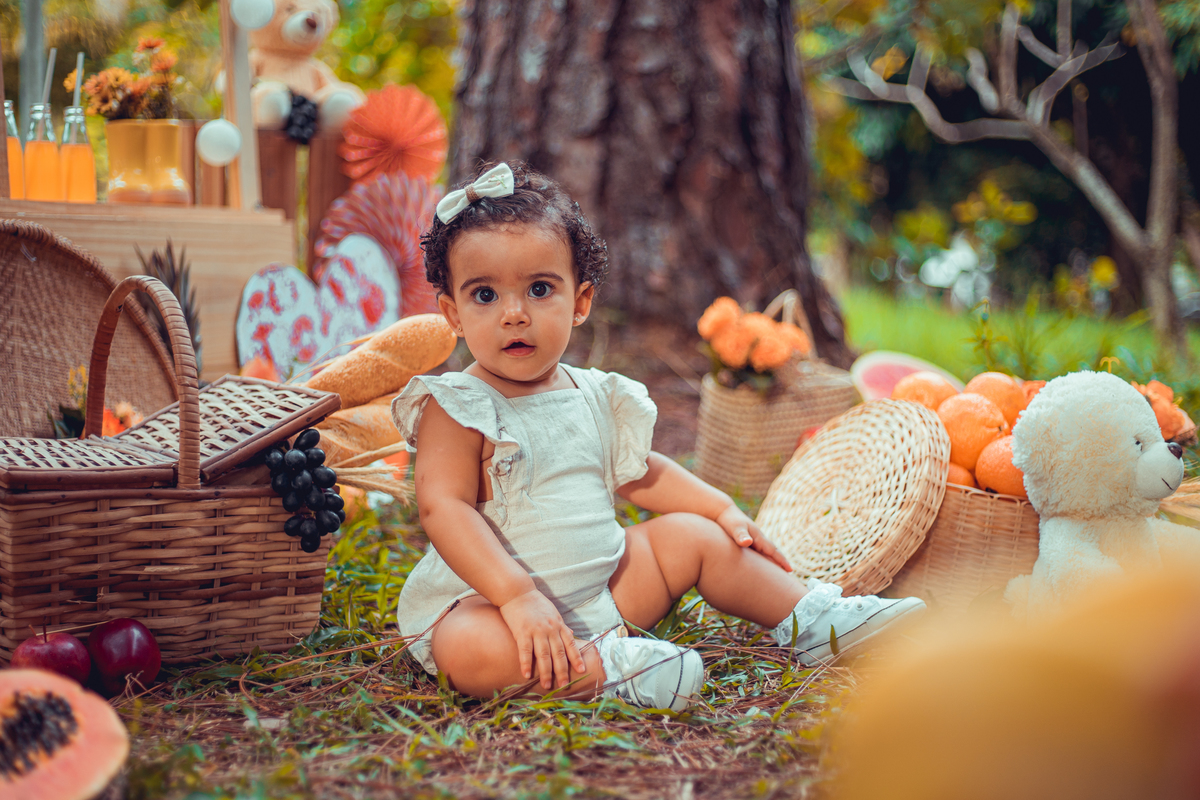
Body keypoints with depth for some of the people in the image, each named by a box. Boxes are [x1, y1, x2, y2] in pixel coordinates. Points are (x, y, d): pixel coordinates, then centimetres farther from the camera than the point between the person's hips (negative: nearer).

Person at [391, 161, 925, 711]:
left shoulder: (595, 396, 8)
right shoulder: (456, 409, -14)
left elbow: (636, 473, 23)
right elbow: (444, 507, -23)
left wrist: (723, 509, 13)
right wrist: (518, 596, -33)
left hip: (602, 584, 7)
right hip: (491, 596, -7)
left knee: (692, 535, 8)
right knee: (465, 650, -38)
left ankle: (809, 618, 19)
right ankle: (603, 667, -29)